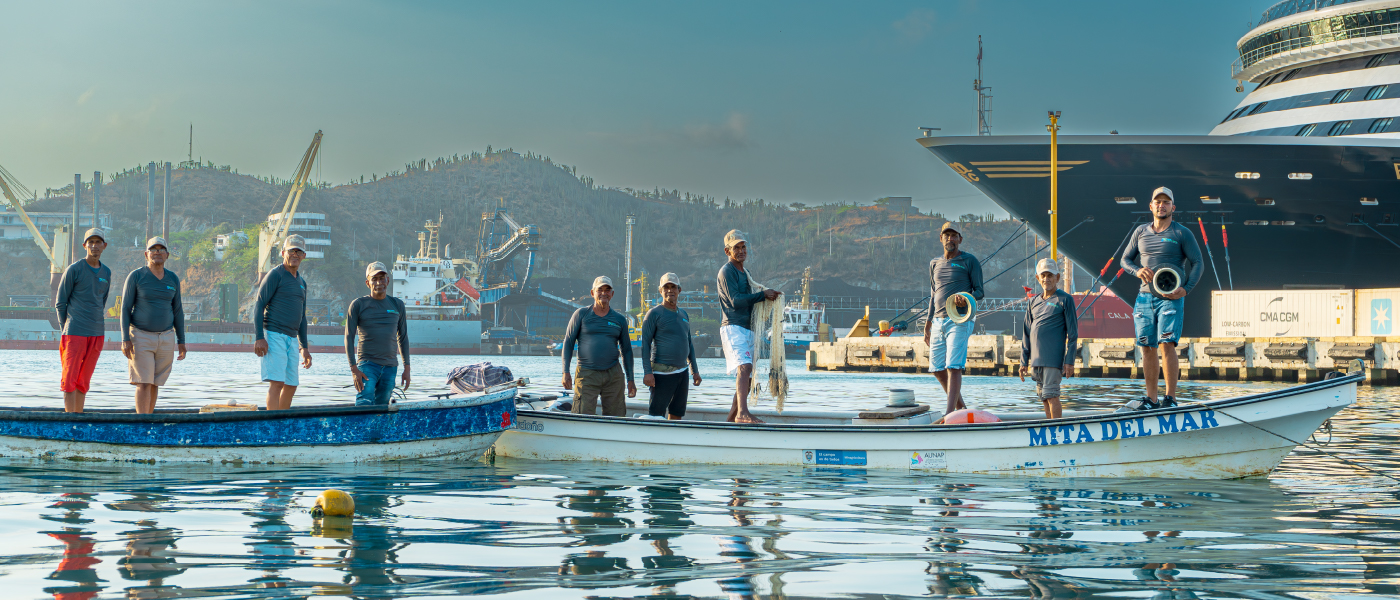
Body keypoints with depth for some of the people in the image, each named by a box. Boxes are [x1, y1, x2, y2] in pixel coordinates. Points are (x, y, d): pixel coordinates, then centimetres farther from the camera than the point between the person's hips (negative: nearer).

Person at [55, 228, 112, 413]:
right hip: (75, 334, -5)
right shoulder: (74, 270, -4)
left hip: (96, 335, 5)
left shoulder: (106, 273, 11)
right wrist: (64, 331, 1)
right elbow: (60, 303, 0)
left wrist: (95, 325, 15)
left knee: (84, 381, 7)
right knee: (69, 379, -7)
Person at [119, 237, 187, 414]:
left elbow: (177, 311, 9)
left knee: (154, 383, 8)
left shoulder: (173, 279, 5)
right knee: (143, 383, -12)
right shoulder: (135, 276, -8)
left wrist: (181, 341, 5)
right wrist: (125, 339, -16)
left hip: (165, 338, 4)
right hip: (141, 336, -4)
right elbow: (125, 308, -8)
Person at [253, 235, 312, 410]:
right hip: (273, 335, -8)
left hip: (291, 338, 8)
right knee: (277, 382, -17)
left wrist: (305, 347, 21)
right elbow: (259, 306, -9)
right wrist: (259, 337, -19)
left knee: (291, 386, 8)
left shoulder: (301, 282, 20)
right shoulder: (275, 275, -5)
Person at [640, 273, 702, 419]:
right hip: (662, 372, -7)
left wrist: (694, 370, 20)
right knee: (656, 414, -10)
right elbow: (645, 344, -9)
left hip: (682, 371, 7)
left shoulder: (684, 314, 16)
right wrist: (647, 372, -17)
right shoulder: (654, 313, -4)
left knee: (677, 413, 9)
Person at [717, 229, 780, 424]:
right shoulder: (727, 271, -5)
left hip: (747, 329, 10)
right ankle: (742, 413, -40)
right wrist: (763, 294, -12)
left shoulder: (745, 273, 24)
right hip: (733, 327, -10)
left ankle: (732, 418, 16)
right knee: (744, 366, -28)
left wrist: (768, 296, 7)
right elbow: (735, 300, -15)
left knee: (747, 378, 10)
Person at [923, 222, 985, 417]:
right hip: (939, 321, 6)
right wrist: (928, 324, 22)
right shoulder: (934, 264, 18)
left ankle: (950, 412, -18)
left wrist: (966, 300, -21)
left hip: (960, 320, -6)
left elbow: (979, 291, 1)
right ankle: (960, 406, 21)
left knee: (953, 367, -15)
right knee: (937, 368, 5)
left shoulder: (970, 261, 2)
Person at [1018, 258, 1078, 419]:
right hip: (1036, 359, 6)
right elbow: (1026, 334, 18)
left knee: (1051, 394, -12)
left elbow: (1072, 333, -3)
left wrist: (1069, 361, -9)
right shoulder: (1034, 302, 16)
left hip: (1053, 358, -6)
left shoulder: (1065, 300, 0)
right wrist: (1024, 361, 14)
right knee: (1044, 397, 9)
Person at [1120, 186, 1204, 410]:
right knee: (1148, 348, 3)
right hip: (1145, 297, 4)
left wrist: (1186, 289, -15)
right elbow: (1125, 259, 18)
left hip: (1170, 298, -4)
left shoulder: (1182, 233, 1)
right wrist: (1137, 270, -5)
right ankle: (1151, 399, 8)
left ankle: (1171, 398, -14)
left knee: (1167, 345, -15)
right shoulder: (1141, 231, 13)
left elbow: (1198, 263, -1)